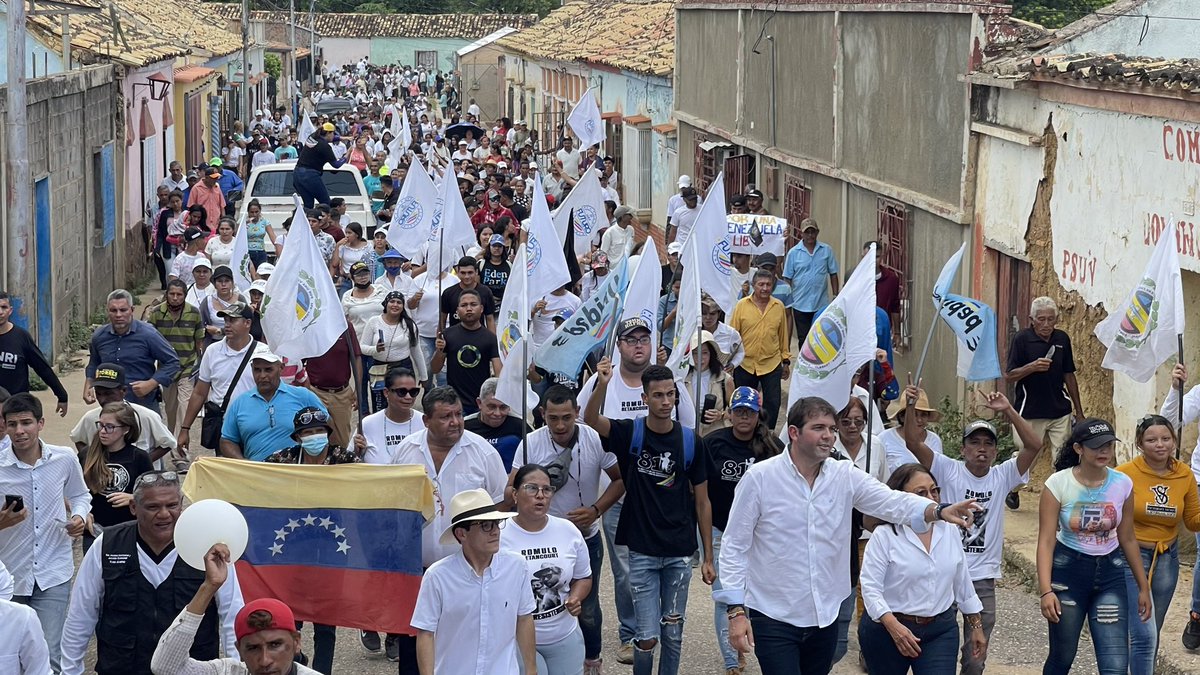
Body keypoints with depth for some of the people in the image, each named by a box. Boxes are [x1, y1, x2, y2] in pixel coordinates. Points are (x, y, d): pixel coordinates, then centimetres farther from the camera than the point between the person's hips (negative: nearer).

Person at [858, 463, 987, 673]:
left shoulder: (949, 532, 5)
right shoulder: (884, 535, -11)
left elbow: (963, 583, 15)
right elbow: (870, 586, -15)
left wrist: (976, 626, 17)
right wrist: (893, 626, -26)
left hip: (940, 632, 3)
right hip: (887, 630, -3)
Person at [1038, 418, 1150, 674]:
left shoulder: (1123, 484, -3)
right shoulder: (1058, 484, -12)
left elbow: (1127, 539, 7)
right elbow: (1046, 541, -14)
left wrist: (1143, 586, 12)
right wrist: (1046, 591, -23)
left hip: (1110, 572, 2)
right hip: (1068, 569, -2)